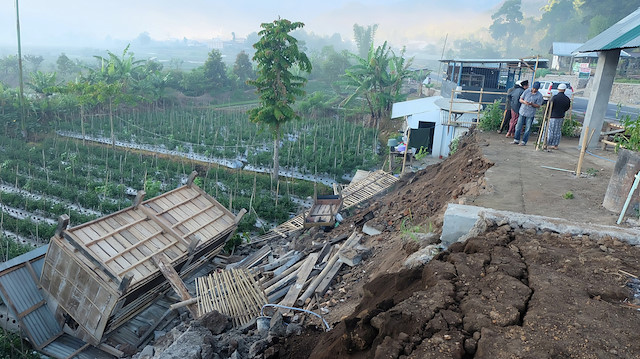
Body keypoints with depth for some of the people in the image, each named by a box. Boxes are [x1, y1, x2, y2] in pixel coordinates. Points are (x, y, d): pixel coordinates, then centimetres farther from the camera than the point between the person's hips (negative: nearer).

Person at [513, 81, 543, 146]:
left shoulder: (539, 95, -6)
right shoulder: (527, 91, 0)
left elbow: (538, 106, -3)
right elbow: (520, 99, 4)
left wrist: (532, 104, -22)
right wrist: (524, 102, -18)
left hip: (530, 114, -2)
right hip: (522, 112, 2)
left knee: (527, 129, 2)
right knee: (518, 127, 5)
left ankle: (524, 141, 9)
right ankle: (516, 140, 15)